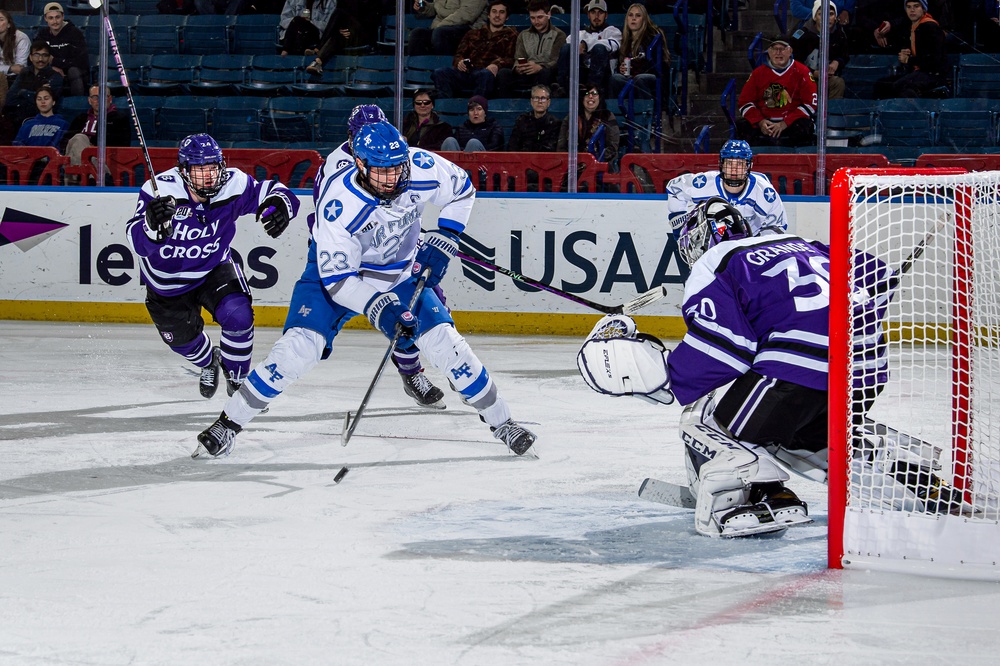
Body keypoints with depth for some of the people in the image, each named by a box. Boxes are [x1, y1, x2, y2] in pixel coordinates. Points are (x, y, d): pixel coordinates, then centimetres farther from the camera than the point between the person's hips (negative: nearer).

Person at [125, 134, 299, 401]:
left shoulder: (234, 185, -25)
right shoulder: (160, 190, -32)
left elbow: (272, 191, -13)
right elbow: (138, 243, -39)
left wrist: (281, 202, -38)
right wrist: (152, 224, -63)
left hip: (214, 269, 0)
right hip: (166, 279, 0)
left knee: (238, 316, -23)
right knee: (181, 336, 16)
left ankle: (237, 378, 6)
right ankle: (208, 362, 54)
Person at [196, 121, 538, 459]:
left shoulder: (422, 167, -24)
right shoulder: (338, 202, -33)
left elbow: (462, 190, -1)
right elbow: (336, 277, -28)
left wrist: (443, 238, -10)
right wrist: (377, 307, -39)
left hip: (401, 273, 3)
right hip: (335, 269, -3)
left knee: (445, 341, -8)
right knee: (299, 346, -20)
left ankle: (500, 422, 10)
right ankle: (228, 423, -8)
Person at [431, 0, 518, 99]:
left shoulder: (510, 35, 23)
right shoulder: (473, 34, 33)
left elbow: (510, 59, 6)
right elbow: (459, 55, 24)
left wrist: (497, 65, -17)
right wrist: (459, 62, -2)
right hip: (467, 72, 3)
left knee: (486, 74, -42)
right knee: (440, 72, -28)